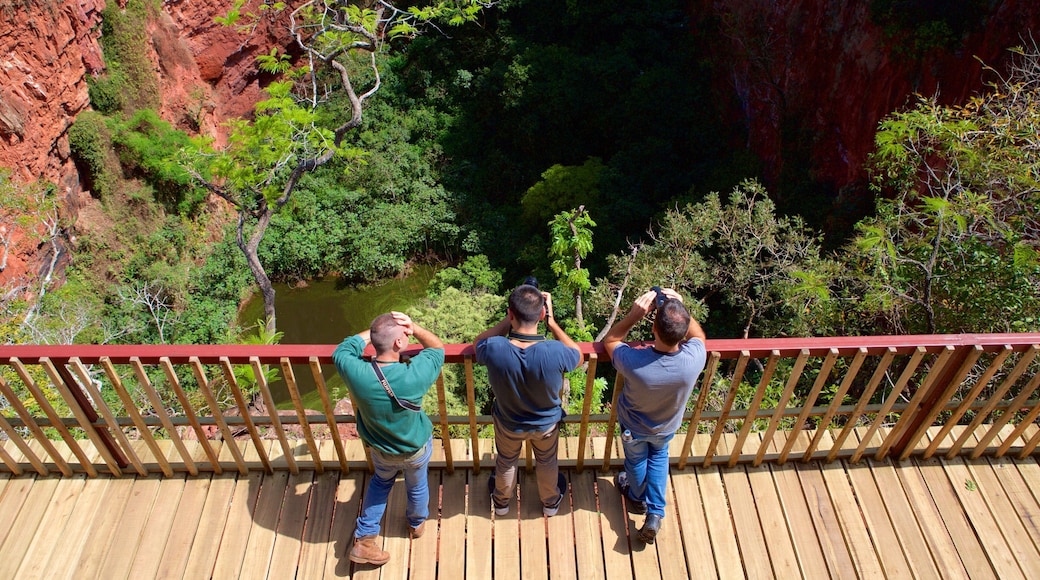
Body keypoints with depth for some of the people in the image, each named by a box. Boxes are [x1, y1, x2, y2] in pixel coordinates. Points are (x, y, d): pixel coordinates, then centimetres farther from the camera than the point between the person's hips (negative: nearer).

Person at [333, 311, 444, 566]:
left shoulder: (356, 373, -35)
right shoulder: (414, 375, -39)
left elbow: (342, 349, -9)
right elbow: (437, 348, -17)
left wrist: (375, 331, -11)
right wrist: (415, 327, -29)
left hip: (379, 449, 2)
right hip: (416, 448, -2)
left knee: (381, 481, 34)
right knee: (417, 485, 30)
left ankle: (364, 540, 40)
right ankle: (417, 523, 59)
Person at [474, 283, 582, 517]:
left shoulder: (494, 349, -39)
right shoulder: (555, 353, -41)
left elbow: (478, 342, -11)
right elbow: (578, 355, -14)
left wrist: (509, 320, -19)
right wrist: (551, 321, -19)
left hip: (507, 423, 1)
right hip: (546, 424, 0)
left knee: (506, 462, 33)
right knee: (546, 462, 32)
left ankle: (501, 502, 60)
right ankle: (551, 502, 60)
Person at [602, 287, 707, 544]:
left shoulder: (633, 361, -44)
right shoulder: (695, 358, -38)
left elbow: (609, 340, -20)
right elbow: (698, 335, -11)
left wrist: (634, 314, -31)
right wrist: (680, 308, -23)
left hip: (634, 427, -1)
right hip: (667, 426, 2)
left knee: (636, 460, 31)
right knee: (659, 457, 34)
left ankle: (637, 498, 59)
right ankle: (655, 513, 39)